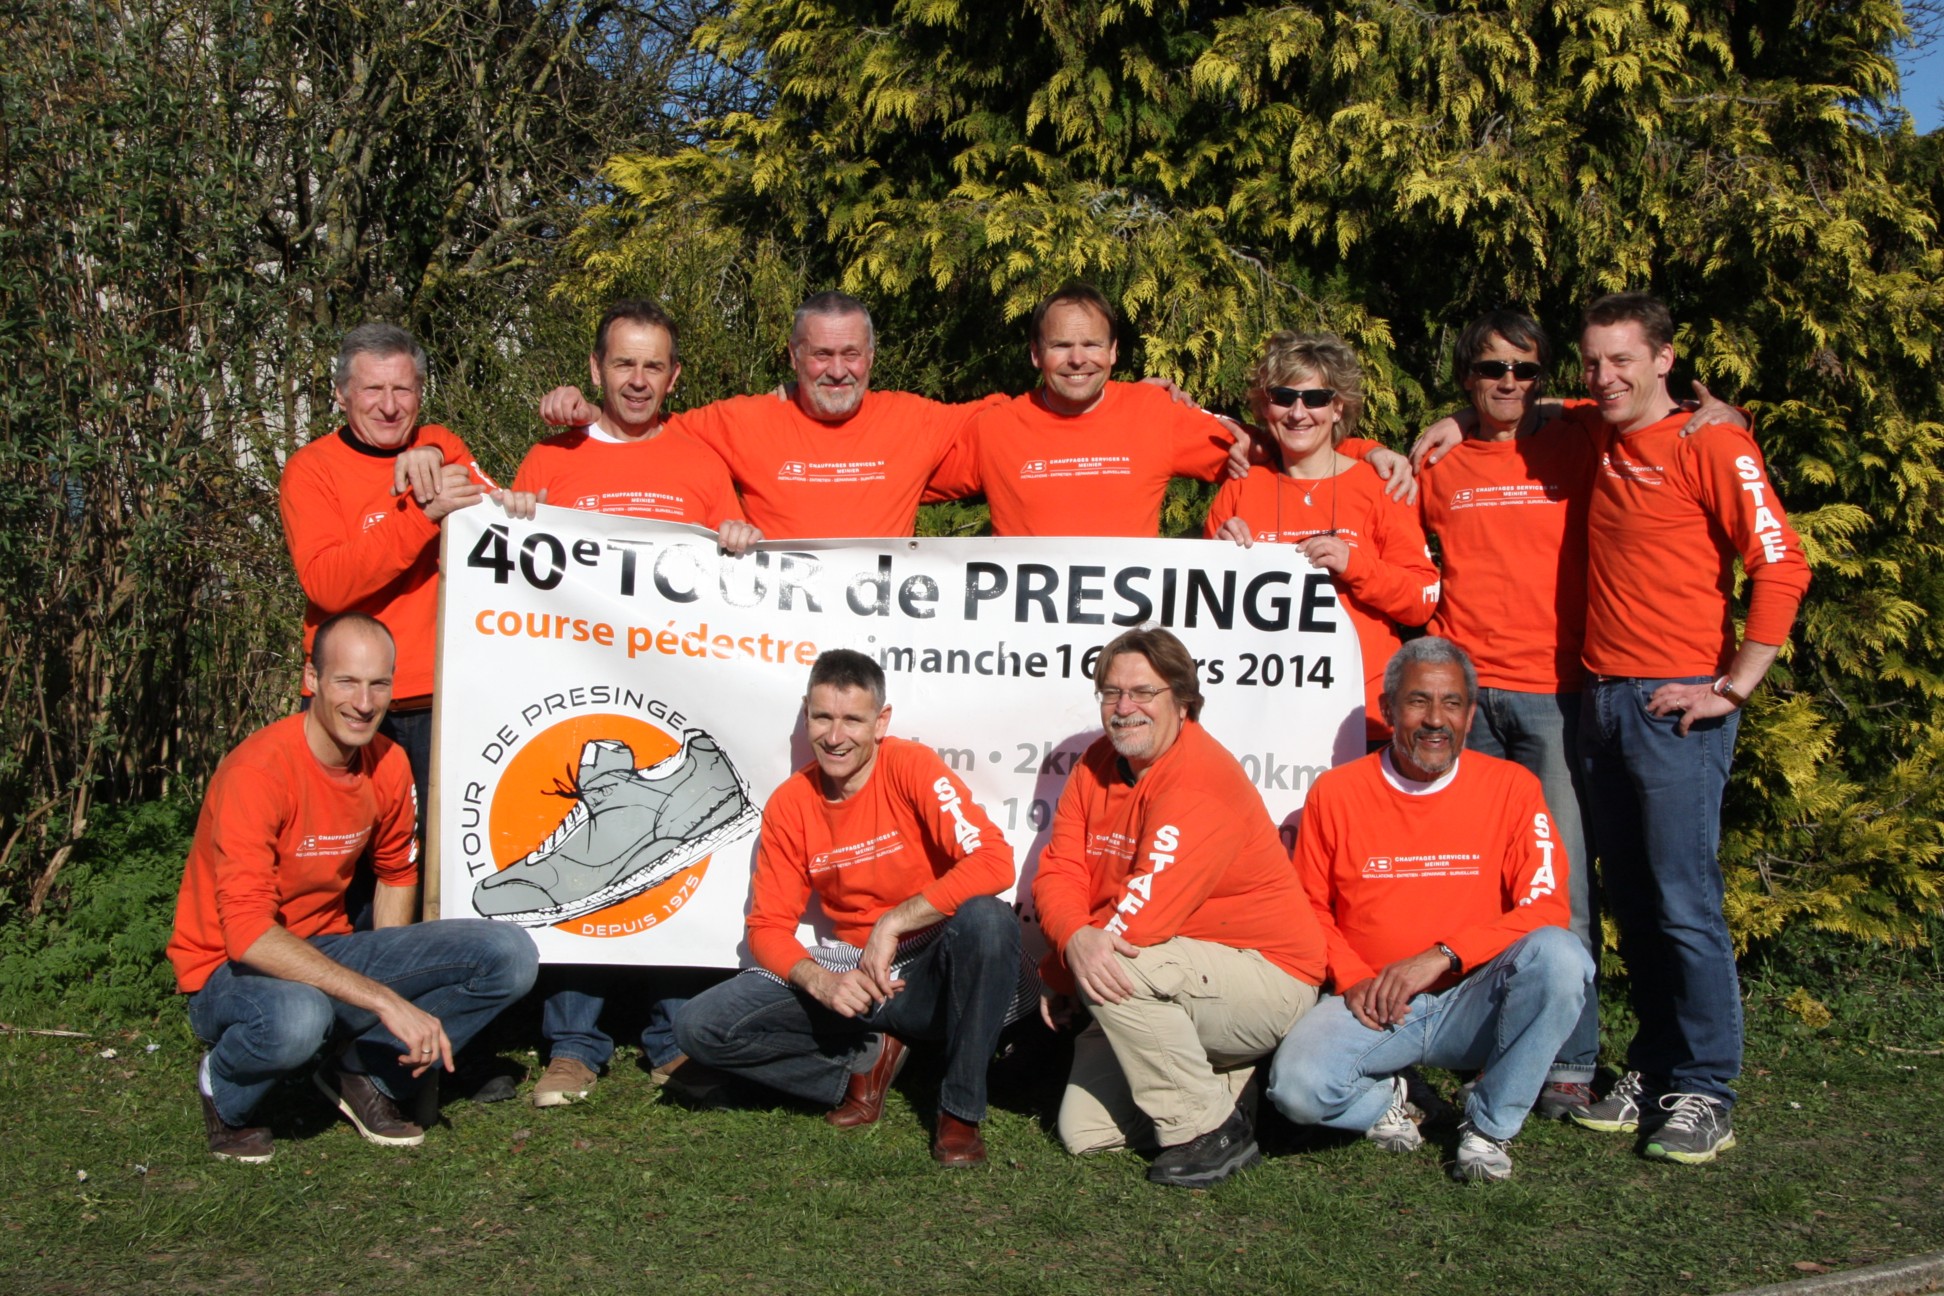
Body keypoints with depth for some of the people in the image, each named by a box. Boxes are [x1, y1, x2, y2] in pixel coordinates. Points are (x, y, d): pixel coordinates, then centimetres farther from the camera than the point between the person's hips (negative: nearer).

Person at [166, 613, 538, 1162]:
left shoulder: (389, 764, -3)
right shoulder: (258, 771, -23)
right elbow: (247, 933, -32)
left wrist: (389, 972, 4)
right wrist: (385, 998, -35)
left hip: (329, 951, 6)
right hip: (232, 972, -6)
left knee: (509, 955, -13)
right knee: (297, 1017, -42)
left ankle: (366, 1075, 4)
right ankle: (225, 1090, -5)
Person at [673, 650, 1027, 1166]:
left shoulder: (912, 767, -13)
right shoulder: (789, 804, -1)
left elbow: (993, 862, -25)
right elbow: (768, 926, 1)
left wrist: (893, 923, -26)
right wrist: (820, 983, -20)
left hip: (932, 970, -3)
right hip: (851, 973, 3)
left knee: (986, 919, -37)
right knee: (700, 1027, -14)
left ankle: (960, 1111, -18)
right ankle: (866, 1060, 3)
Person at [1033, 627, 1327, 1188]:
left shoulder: (1202, 779, -21)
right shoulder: (1097, 765, 5)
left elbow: (1150, 902, -29)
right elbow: (1059, 872, -4)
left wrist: (1057, 974, -17)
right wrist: (1076, 940, -27)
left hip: (1267, 976, -8)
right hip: (1170, 987, 8)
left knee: (1121, 966, -33)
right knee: (1083, 1132, 0)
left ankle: (1210, 1132, -15)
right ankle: (1219, 1078, 23)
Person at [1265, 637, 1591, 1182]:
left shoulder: (1511, 787, -2)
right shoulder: (1335, 792, 1)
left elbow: (1546, 907, -9)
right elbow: (1309, 907, 8)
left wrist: (1444, 955, -20)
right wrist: (1352, 979, -10)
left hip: (1472, 1002, 1)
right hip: (1373, 1006, 0)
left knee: (1558, 956, -31)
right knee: (1297, 1086, -29)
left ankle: (1488, 1126, -9)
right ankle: (1389, 1101, 9)